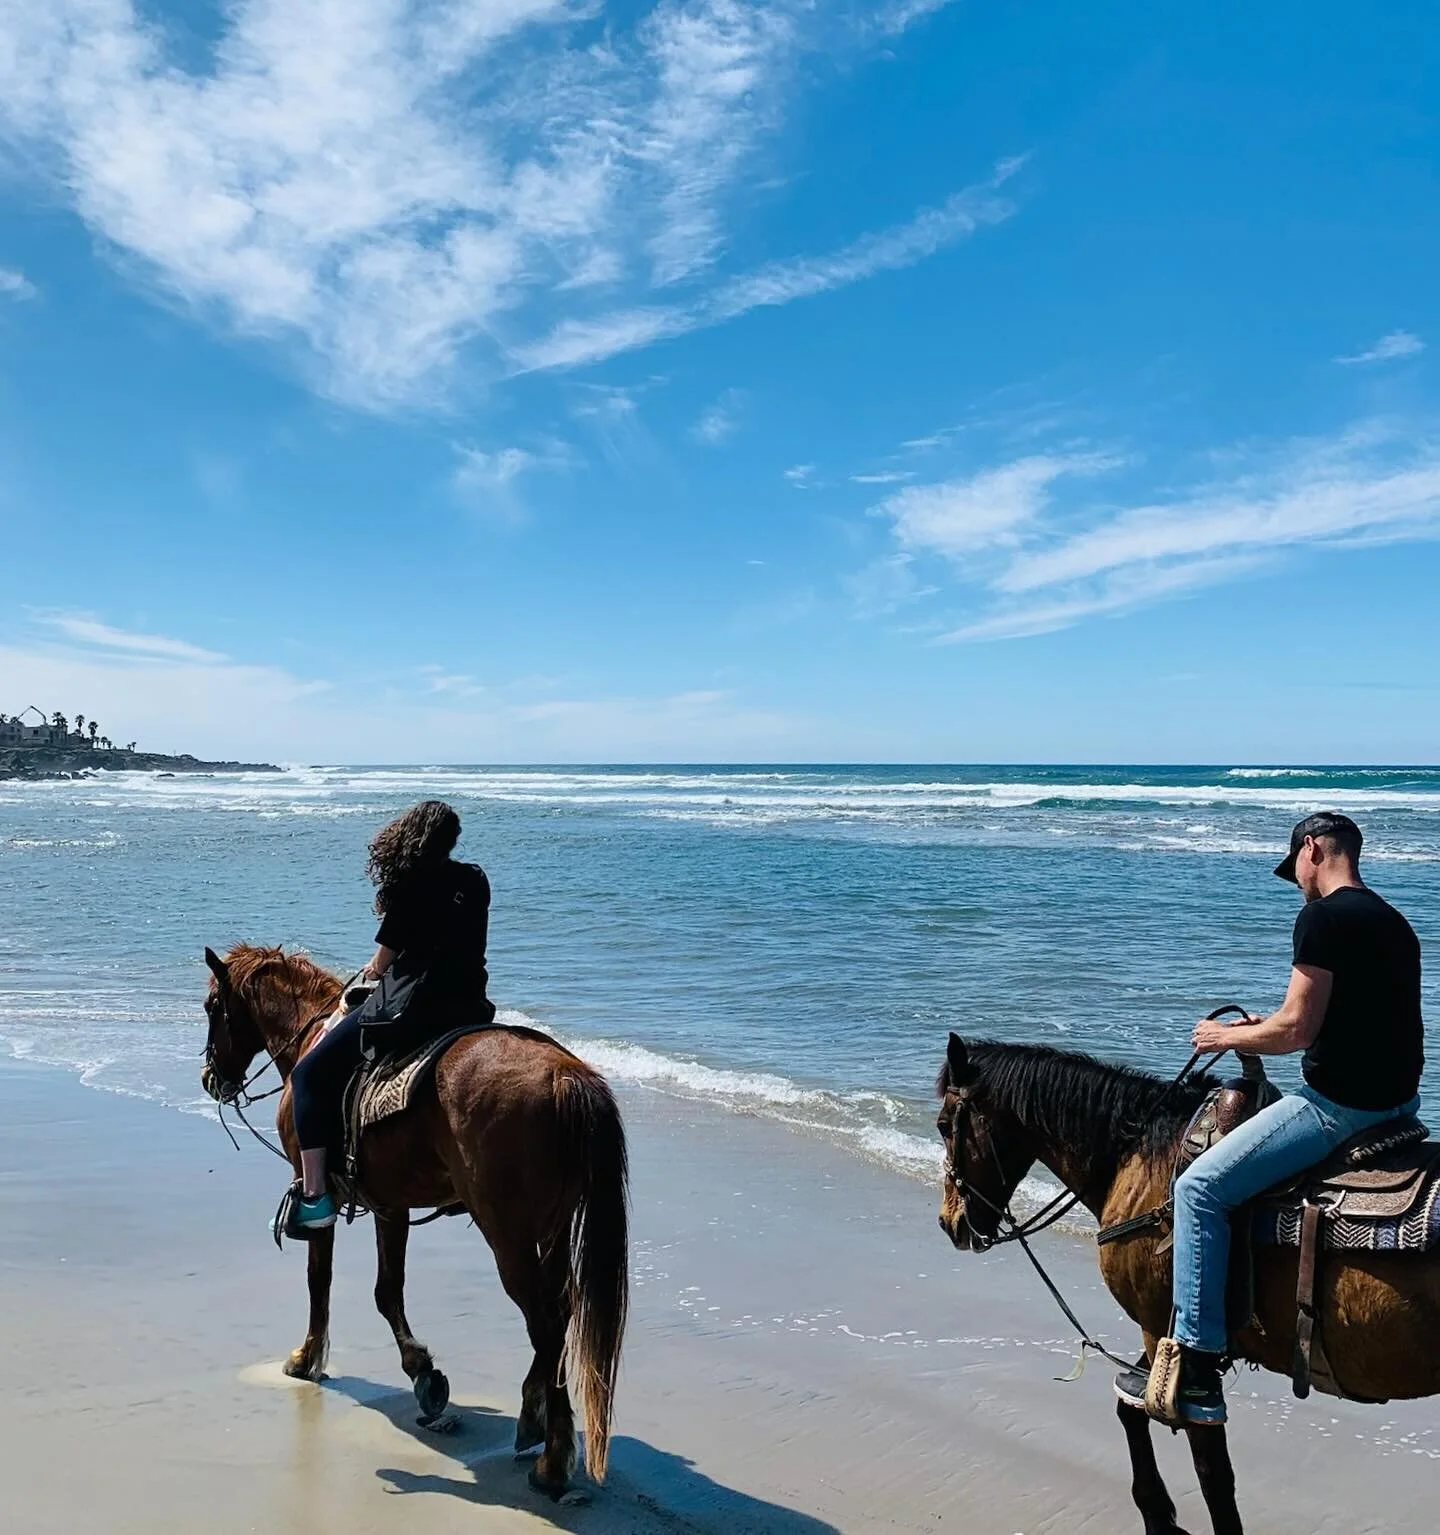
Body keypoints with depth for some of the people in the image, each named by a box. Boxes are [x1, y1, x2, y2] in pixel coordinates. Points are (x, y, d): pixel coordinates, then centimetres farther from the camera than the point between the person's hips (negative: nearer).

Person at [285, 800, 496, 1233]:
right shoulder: (475, 881, 10)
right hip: (466, 1005, 7)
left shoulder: (410, 884, -6)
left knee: (310, 1073, 3)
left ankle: (313, 1197, -4)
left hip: (408, 1002, -7)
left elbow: (382, 960, -1)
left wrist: (372, 971, 24)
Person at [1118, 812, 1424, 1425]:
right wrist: (1272, 1031, 21)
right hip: (1399, 1097, 10)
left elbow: (1297, 1031, -18)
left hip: (1341, 1104, -10)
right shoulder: (1393, 922, 15)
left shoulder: (1323, 917, -14)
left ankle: (1197, 1373, -11)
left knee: (1200, 1187, -10)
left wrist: (1228, 1037, -1)